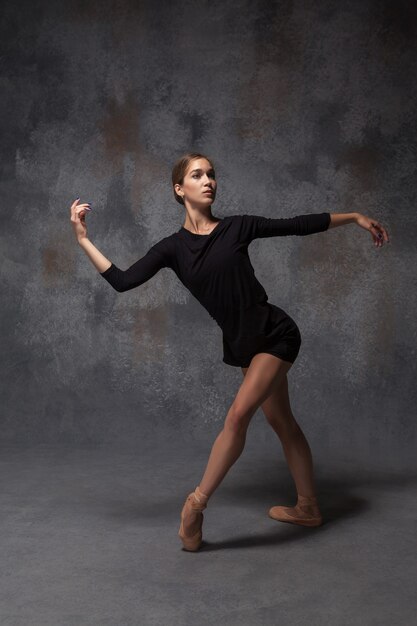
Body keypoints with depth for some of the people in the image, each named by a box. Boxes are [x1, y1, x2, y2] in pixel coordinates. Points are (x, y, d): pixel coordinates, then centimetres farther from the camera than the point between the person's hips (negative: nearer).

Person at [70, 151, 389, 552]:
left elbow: (301, 225, 3)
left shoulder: (238, 227, -5)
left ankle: (198, 501, -1)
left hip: (275, 334, -4)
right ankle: (307, 507, 29)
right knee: (282, 422, 14)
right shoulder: (172, 247, 0)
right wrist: (82, 238, -16)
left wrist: (355, 217, 8)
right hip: (244, 344, 4)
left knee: (238, 414, -16)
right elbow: (123, 281, -11)